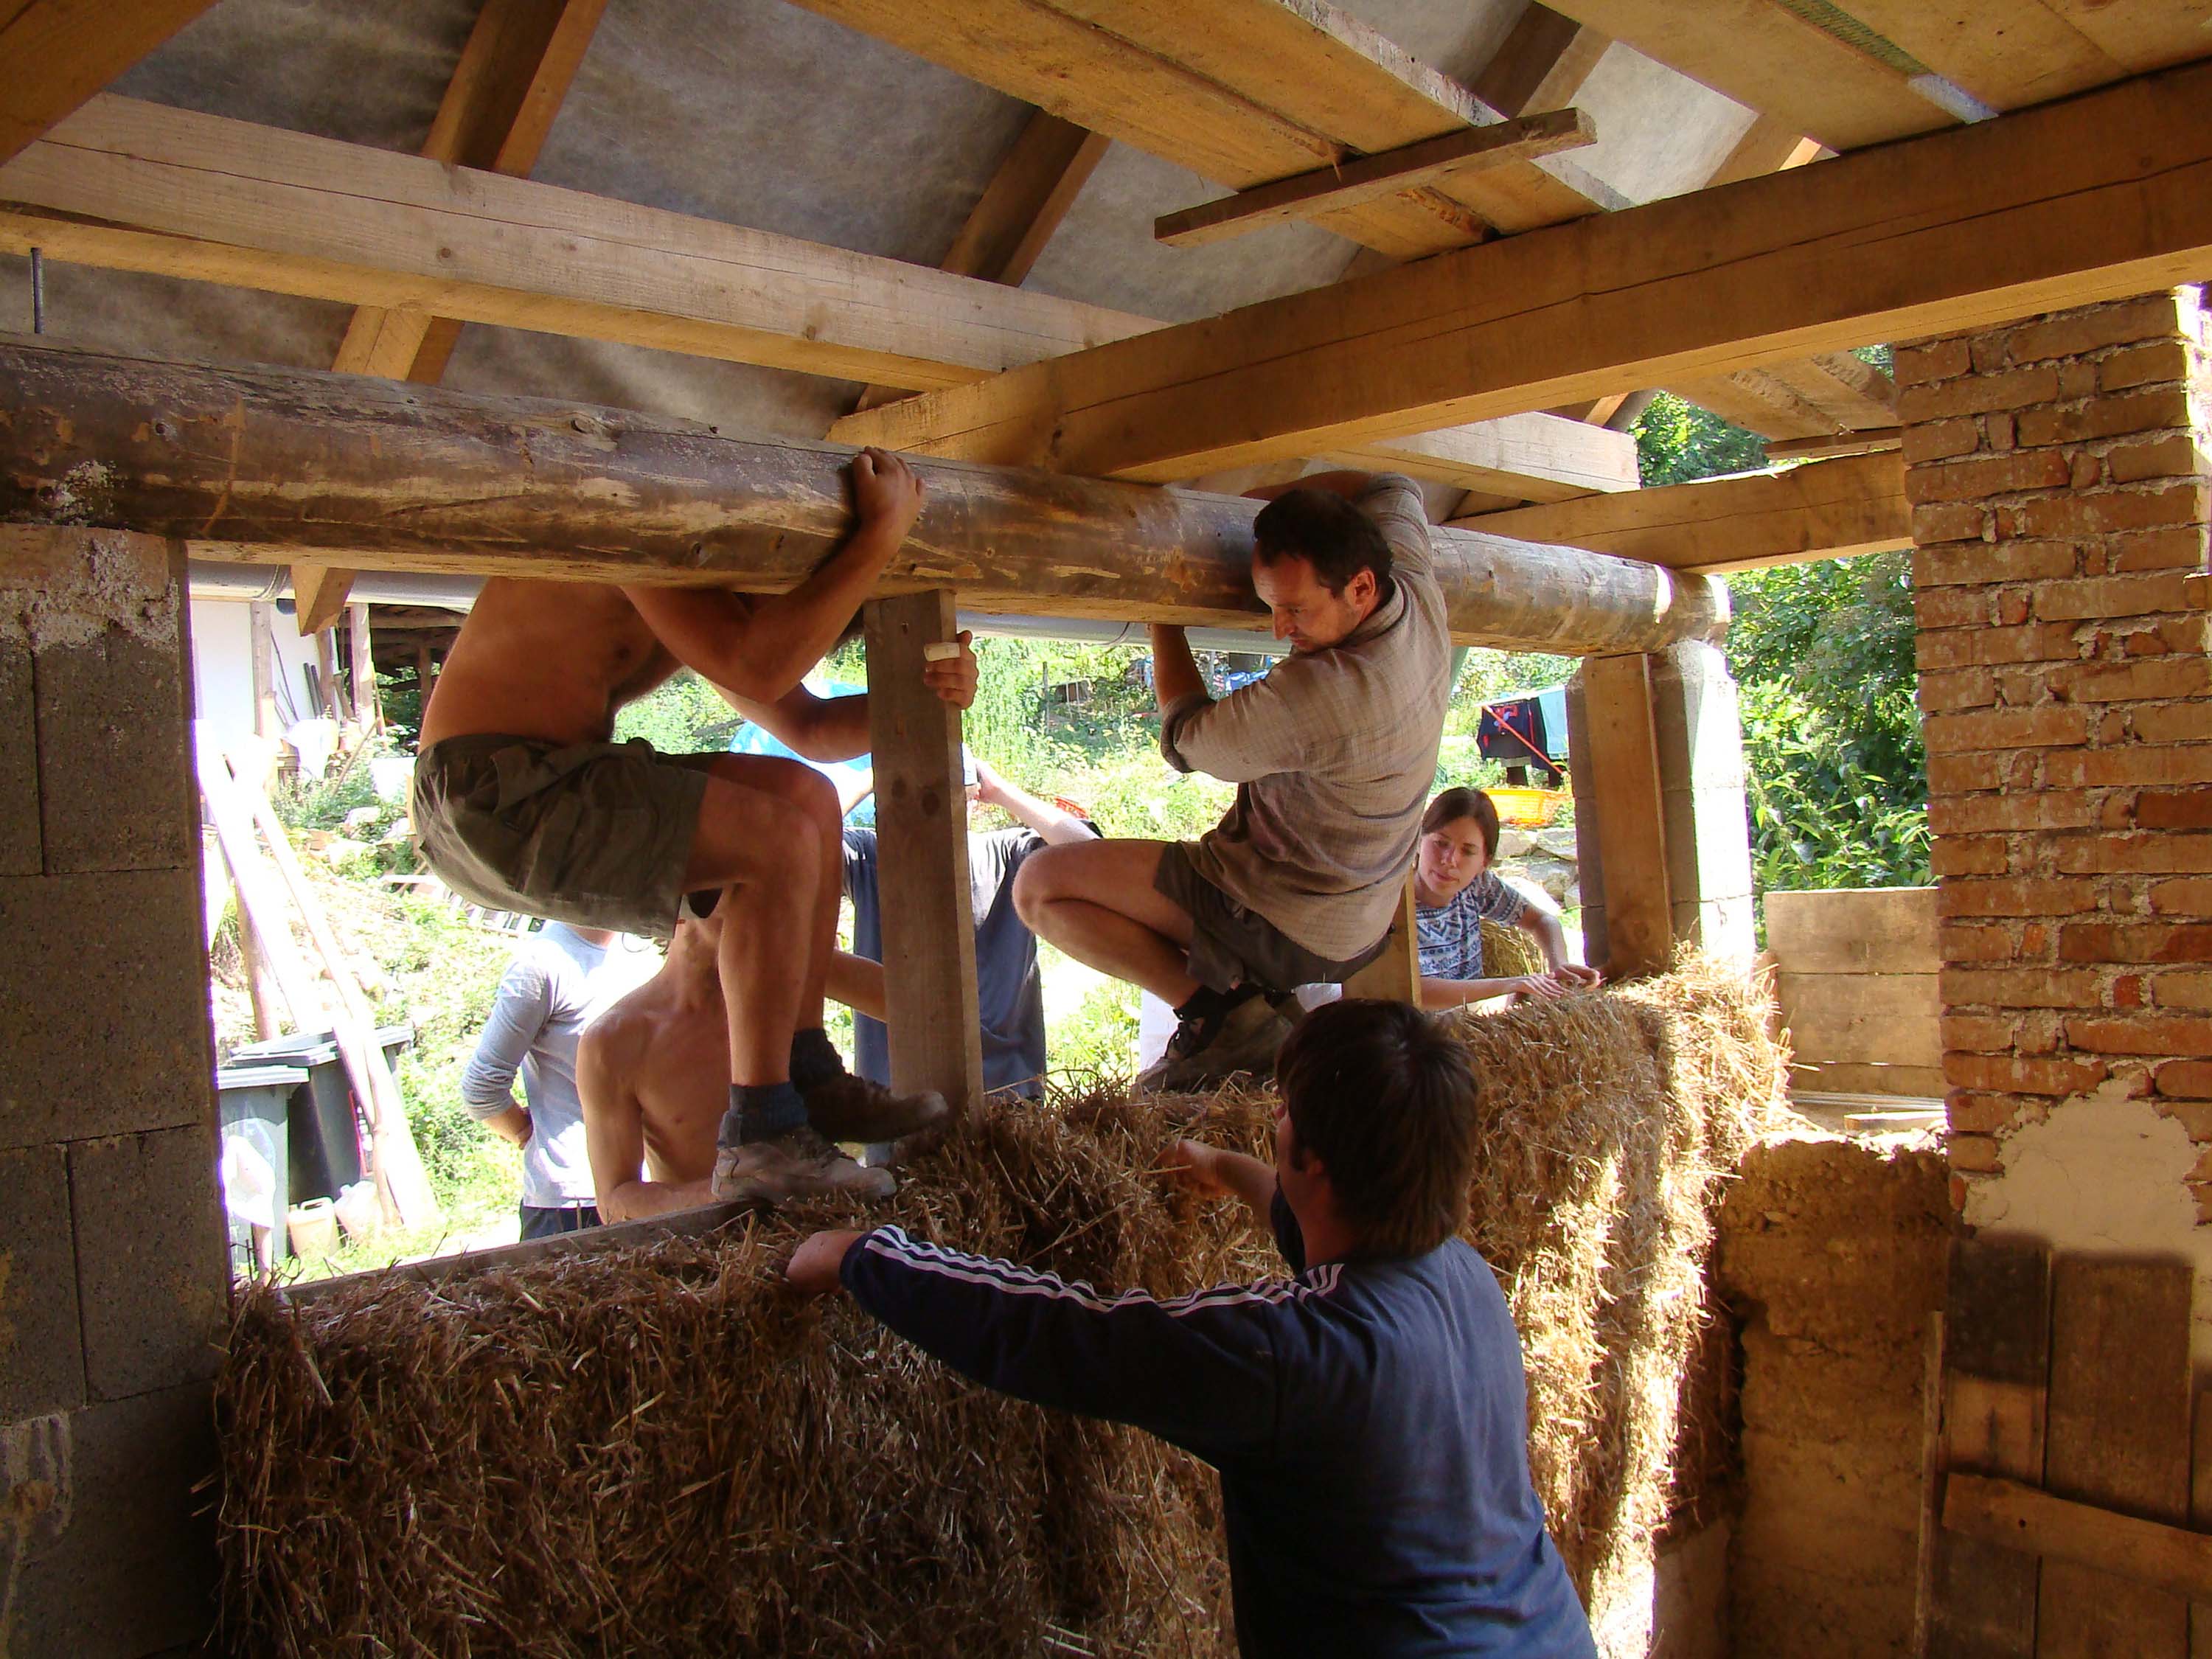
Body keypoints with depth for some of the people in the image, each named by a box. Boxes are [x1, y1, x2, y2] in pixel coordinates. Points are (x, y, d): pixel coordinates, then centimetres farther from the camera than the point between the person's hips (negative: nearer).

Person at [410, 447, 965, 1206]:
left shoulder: (713, 587, 15)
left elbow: (808, 725, 21)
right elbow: (754, 669, -29)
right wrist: (881, 535, -23)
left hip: (553, 787, 10)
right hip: (490, 793, -10)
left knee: (805, 795, 7)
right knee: (781, 844, -20)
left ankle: (809, 1076, 7)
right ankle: (761, 1137, -15)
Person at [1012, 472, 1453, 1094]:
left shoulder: (1322, 692, -33)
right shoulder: (1419, 592, -9)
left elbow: (1186, 738, -14)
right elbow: (1393, 490, 14)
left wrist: (1163, 616, -2)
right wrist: (1266, 501, 5)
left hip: (1281, 928, -9)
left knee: (1040, 885, -10)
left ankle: (1223, 1012, -10)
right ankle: (1283, 998, 17)